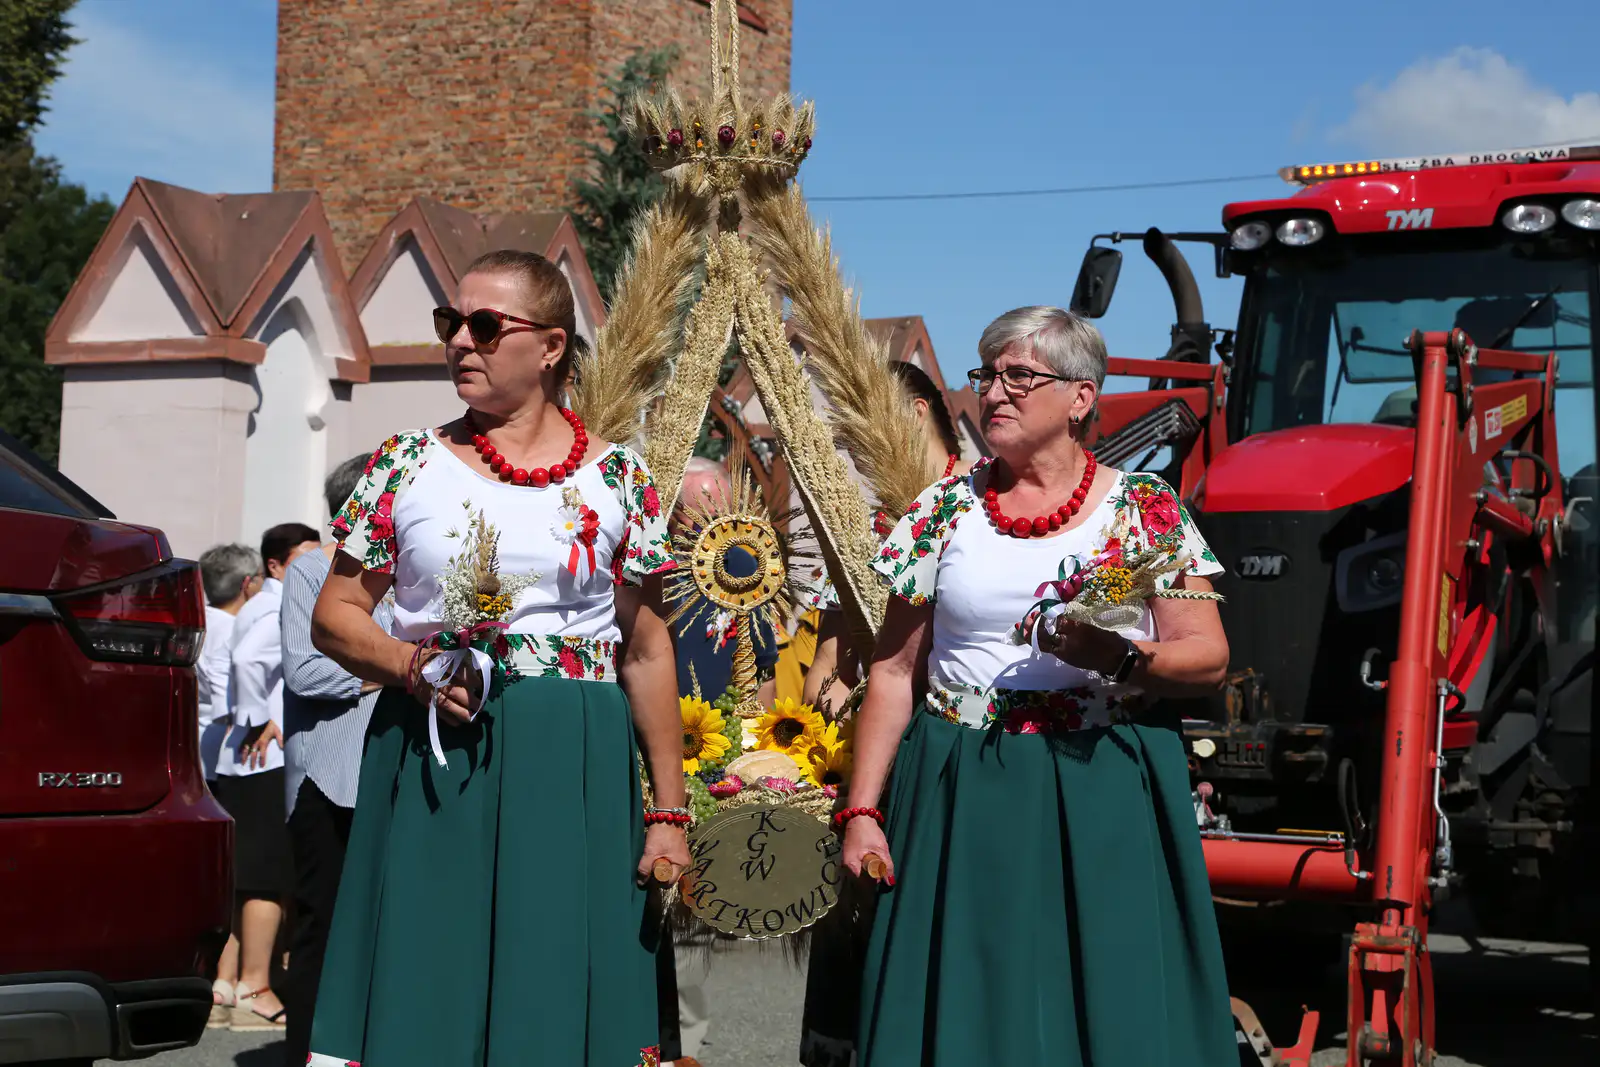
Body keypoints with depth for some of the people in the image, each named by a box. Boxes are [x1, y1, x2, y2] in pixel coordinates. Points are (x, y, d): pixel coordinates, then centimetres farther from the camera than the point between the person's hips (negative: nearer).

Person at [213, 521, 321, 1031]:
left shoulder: (262, 608, 21)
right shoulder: (281, 611, -12)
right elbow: (247, 658, -29)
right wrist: (260, 723, -21)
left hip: (247, 762, 10)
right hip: (271, 761, -10)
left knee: (250, 876, 13)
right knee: (269, 876, -9)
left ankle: (236, 984, 17)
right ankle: (254, 992, -10)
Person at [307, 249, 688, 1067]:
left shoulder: (617, 480, 4)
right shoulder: (407, 465, 5)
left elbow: (646, 652, 6)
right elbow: (333, 617, 7)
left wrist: (669, 813, 3)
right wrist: (408, 666, -13)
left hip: (572, 774, 0)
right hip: (429, 764, 0)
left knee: (557, 995, 0)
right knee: (424, 997, 1)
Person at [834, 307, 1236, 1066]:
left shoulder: (1145, 511, 1)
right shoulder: (946, 508, 6)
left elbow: (1208, 659, -2)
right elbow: (893, 672, 6)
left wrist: (1123, 658, -22)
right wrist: (861, 811, 0)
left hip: (1105, 805, -1)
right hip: (961, 803, 1)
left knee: (1109, 1006, 1)